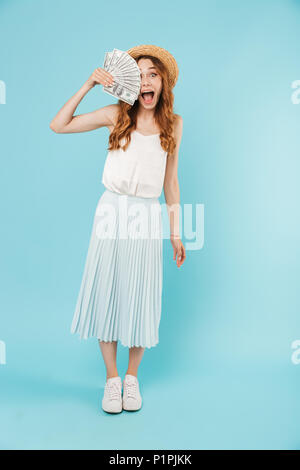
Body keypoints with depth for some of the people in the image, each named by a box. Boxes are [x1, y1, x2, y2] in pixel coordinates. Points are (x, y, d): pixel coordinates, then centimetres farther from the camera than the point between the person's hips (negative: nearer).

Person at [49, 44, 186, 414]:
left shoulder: (173, 124, 7)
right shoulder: (117, 114, 2)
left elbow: (170, 182, 10)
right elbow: (58, 126, 1)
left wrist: (175, 233, 9)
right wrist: (88, 85, -4)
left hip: (148, 217, 1)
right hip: (112, 212, 0)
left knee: (140, 297, 5)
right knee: (105, 292, 3)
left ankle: (132, 377, 27)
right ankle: (111, 378, 23)